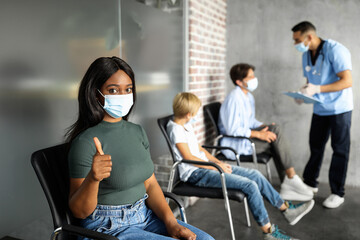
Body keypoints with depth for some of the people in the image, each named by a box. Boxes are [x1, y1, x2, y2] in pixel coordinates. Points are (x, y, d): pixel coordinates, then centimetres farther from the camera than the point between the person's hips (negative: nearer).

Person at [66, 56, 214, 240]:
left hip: (145, 215, 7)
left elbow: (150, 184, 8)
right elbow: (79, 211, -13)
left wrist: (171, 222, -5)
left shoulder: (137, 132, 5)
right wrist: (92, 178, -33)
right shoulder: (85, 142, -16)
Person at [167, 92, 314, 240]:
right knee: (249, 185, -18)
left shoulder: (186, 125, 14)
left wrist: (218, 162, 8)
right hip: (195, 174, -9)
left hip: (205, 166, 9)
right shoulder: (175, 129, -15)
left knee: (255, 175, 3)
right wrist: (216, 167, -12)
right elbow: (189, 157, -18)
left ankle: (286, 209, 16)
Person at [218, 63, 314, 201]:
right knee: (275, 132, -20)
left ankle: (287, 187, -11)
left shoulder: (248, 97, 13)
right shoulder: (234, 99, -17)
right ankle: (292, 178, -14)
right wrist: (259, 134, -24)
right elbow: (232, 130, -23)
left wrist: (264, 127, 1)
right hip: (234, 144, -9)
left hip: (245, 137, 9)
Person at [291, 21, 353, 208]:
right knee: (316, 147, 13)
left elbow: (347, 81, -24)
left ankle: (337, 193, 12)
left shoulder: (335, 50, -19)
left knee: (340, 150, 1)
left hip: (339, 108, -6)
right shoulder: (306, 55, 4)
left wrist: (317, 89, -32)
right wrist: (303, 93, -6)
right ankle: (310, 183, 28)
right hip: (319, 109, 7)